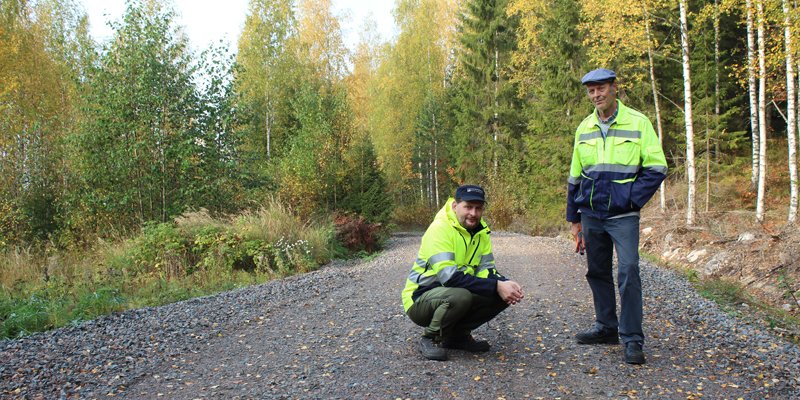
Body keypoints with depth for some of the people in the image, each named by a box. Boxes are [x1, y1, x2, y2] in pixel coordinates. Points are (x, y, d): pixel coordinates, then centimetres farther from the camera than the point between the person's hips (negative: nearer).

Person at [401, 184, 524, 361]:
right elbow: (449, 277, -32)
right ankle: (431, 338, -10)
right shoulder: (440, 229, -23)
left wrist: (504, 283, -23)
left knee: (503, 296, -9)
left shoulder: (481, 230, 1)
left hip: (456, 295, 7)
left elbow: (486, 270, -1)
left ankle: (457, 334, 7)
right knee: (460, 296, -36)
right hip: (421, 300, -7)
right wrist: (497, 287, -34)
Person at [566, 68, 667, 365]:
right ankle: (606, 328, 26)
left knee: (628, 273, -11)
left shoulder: (638, 123, -4)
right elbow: (575, 177, 14)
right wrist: (574, 219, 12)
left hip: (623, 216, -5)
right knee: (598, 273, 12)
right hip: (591, 215, 5)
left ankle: (632, 339, -3)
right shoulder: (584, 128, 9)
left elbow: (657, 168, -3)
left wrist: (633, 199, -12)